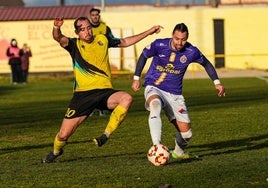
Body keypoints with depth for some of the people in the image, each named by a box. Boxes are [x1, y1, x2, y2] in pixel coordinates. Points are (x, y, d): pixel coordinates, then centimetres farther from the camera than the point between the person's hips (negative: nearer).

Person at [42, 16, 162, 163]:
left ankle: (106, 135, -19)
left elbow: (125, 42, 27)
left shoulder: (102, 40, 12)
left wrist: (148, 32, 27)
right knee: (64, 134, -5)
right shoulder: (74, 44, 3)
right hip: (83, 94, -2)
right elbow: (58, 38, -18)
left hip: (105, 92, 2)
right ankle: (56, 151, 32)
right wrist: (57, 28, -41)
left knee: (126, 98, -32)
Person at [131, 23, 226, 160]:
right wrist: (136, 78, 6)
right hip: (154, 88, -2)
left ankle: (178, 152, 36)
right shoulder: (159, 45, -15)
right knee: (155, 104, -40)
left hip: (174, 94, 3)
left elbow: (206, 64, 10)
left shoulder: (191, 52, -10)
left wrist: (217, 83, 3)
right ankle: (156, 146, -49)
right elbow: (143, 56, 5)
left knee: (186, 133, 0)